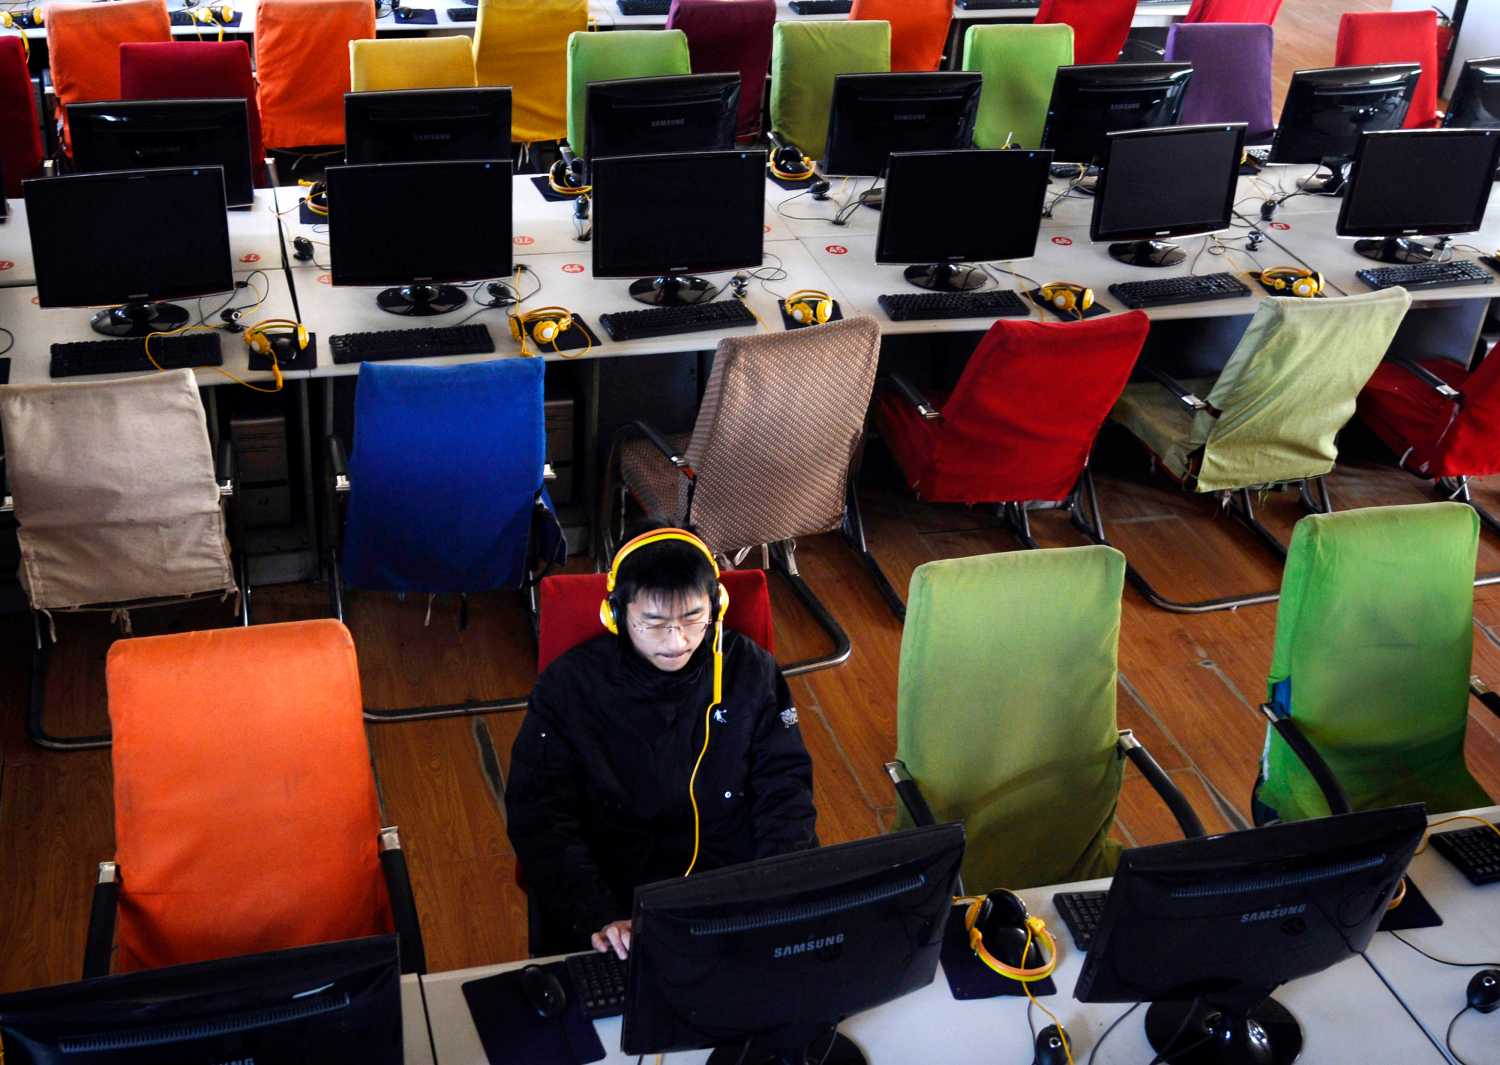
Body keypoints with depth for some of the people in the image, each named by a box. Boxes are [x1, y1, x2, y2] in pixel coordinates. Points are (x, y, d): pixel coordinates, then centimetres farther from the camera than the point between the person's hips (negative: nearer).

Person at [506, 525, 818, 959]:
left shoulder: (752, 672, 1)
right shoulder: (568, 686, -4)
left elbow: (785, 793, 5)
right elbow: (539, 818, -7)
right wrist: (599, 918, -22)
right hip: (615, 895, -2)